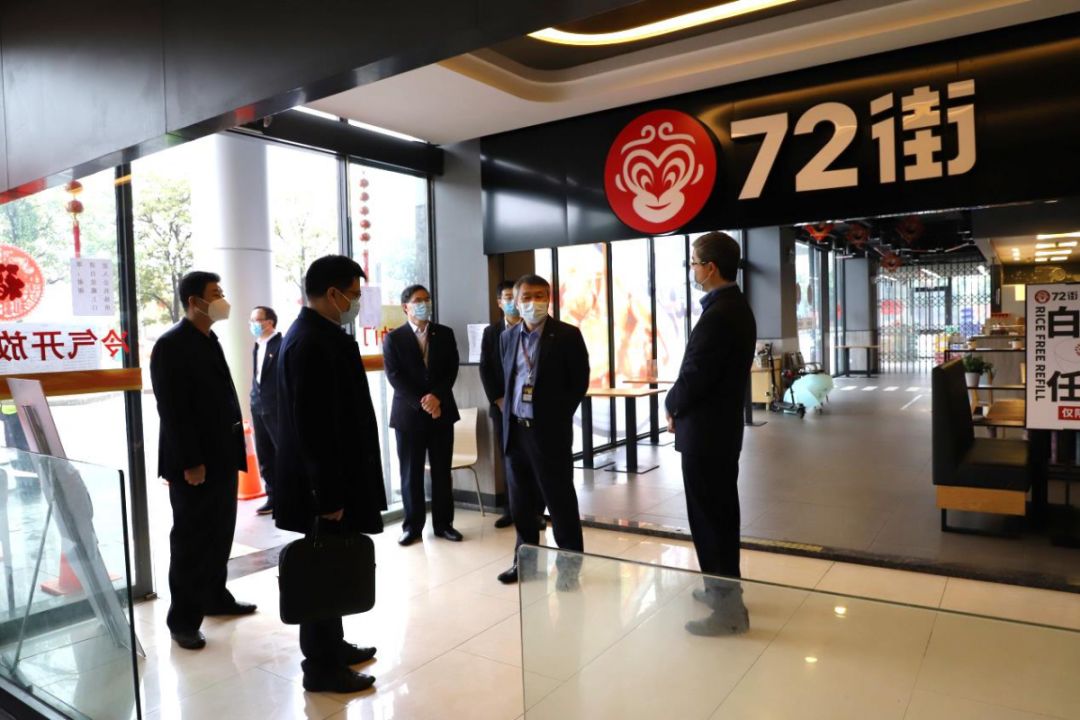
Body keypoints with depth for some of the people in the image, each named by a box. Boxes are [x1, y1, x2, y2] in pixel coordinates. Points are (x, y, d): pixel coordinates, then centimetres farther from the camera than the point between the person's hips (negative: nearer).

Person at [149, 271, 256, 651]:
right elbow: (172, 411, -19)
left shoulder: (209, 340, 13)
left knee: (219, 535, 17)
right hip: (194, 463, -8)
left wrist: (232, 450, 13)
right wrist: (190, 462, -20)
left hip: (221, 457, 8)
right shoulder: (171, 345, -14)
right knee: (191, 541, 2)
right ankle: (183, 619, 15)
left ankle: (215, 597, 32)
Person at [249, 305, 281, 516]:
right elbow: (256, 376, 19)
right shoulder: (257, 346, 15)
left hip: (277, 408, -8)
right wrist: (254, 401, 12)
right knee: (264, 457, 11)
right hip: (258, 407, 8)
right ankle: (273, 497, 21)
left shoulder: (282, 345, -10)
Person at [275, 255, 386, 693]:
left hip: (330, 480, 10)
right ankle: (322, 668, 20)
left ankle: (331, 647, 36)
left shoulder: (317, 335, 9)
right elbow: (313, 426, -24)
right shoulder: (312, 342, -22)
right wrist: (329, 495, -21)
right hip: (324, 485, -10)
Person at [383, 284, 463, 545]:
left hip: (442, 411, 2)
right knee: (411, 473, 4)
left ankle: (443, 523, 17)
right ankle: (412, 526, 14)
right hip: (408, 414, -2)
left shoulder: (445, 334, 8)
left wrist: (436, 397, -14)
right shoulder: (393, 338, 1)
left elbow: (451, 370, 1)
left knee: (442, 471, 7)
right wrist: (421, 403, -16)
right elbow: (394, 376, -7)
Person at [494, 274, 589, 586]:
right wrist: (505, 405, 8)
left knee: (560, 501, 4)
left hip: (549, 430, -5)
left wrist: (559, 416, -6)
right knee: (521, 503, 14)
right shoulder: (507, 337, 10)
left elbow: (579, 381, -4)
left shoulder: (567, 335, -5)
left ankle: (570, 565, 17)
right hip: (515, 430, 5)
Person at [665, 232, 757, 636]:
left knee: (710, 517, 0)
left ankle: (728, 610, 10)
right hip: (722, 424, 10)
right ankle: (723, 588, 35)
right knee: (720, 512, 20)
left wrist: (672, 407, -3)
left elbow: (694, 375, -22)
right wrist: (681, 406, 9)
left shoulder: (717, 315, -21)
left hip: (705, 430, -10)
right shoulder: (737, 307, 11)